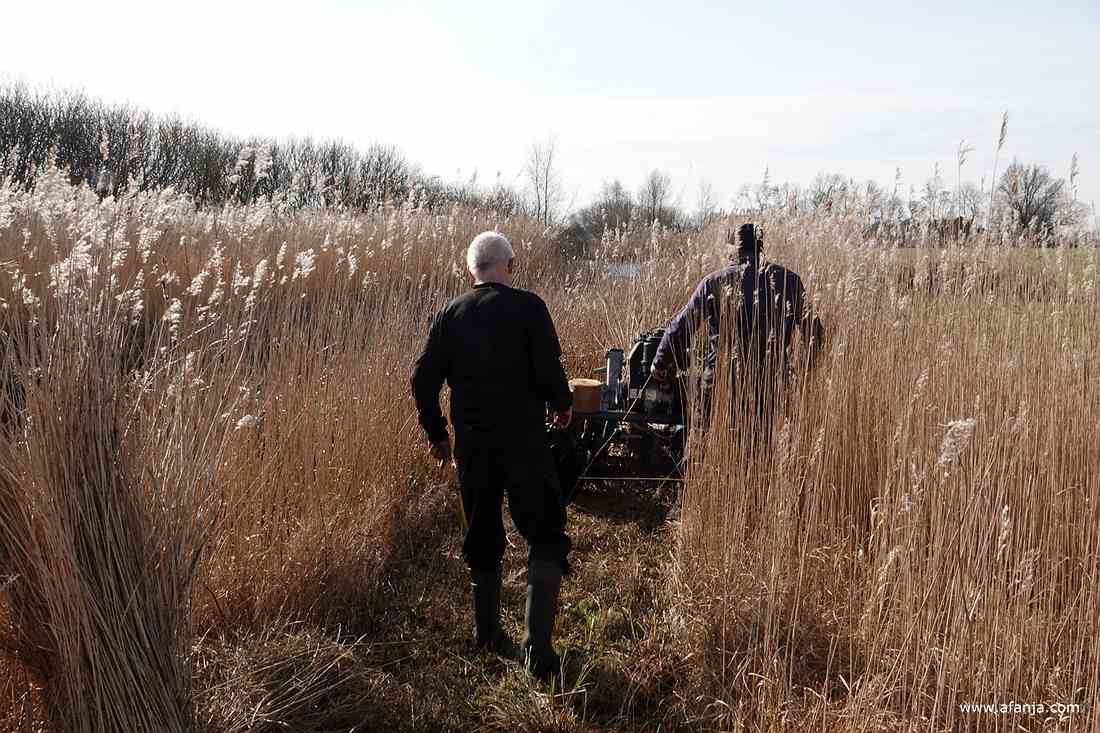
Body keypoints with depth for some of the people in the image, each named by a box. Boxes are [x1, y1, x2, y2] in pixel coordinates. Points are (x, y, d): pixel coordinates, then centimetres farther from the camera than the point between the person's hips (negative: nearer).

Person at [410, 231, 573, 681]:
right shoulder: (528, 307, -7)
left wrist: (436, 434, 14)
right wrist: (562, 406, 6)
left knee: (482, 541, 19)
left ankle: (488, 634, 30)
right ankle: (538, 646, -7)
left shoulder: (450, 315, 4)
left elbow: (423, 380, 2)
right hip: (524, 441, -4)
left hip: (472, 445, 4)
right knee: (545, 538, 4)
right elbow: (549, 371, -15)